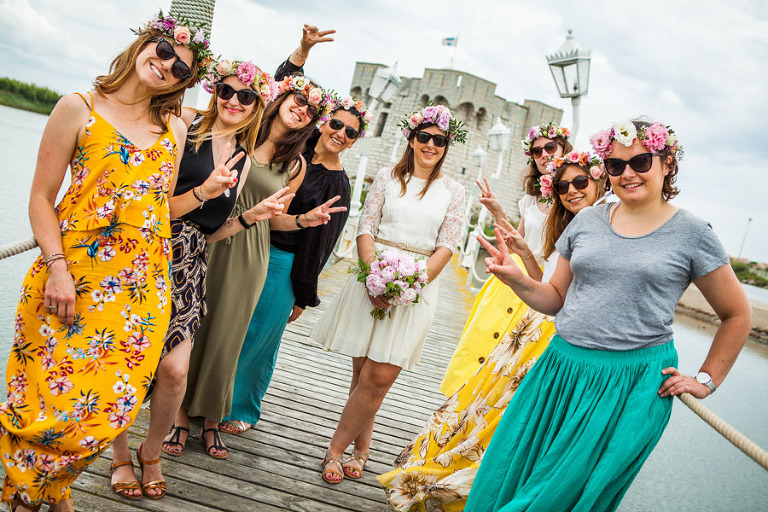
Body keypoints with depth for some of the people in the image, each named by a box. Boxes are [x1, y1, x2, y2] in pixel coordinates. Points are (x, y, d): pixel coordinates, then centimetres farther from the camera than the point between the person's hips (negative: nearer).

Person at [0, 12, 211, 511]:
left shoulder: (174, 129, 13)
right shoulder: (79, 108, 1)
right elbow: (41, 199, -1)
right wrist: (56, 266, -11)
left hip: (140, 284, 3)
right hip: (74, 276, -3)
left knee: (110, 403, 3)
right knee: (51, 395, 1)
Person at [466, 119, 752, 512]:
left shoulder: (692, 233, -1)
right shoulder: (587, 221, 6)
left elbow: (737, 315, 9)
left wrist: (706, 380, 5)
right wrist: (517, 279, -6)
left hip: (633, 384, -3)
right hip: (562, 369, 4)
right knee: (506, 478, 7)